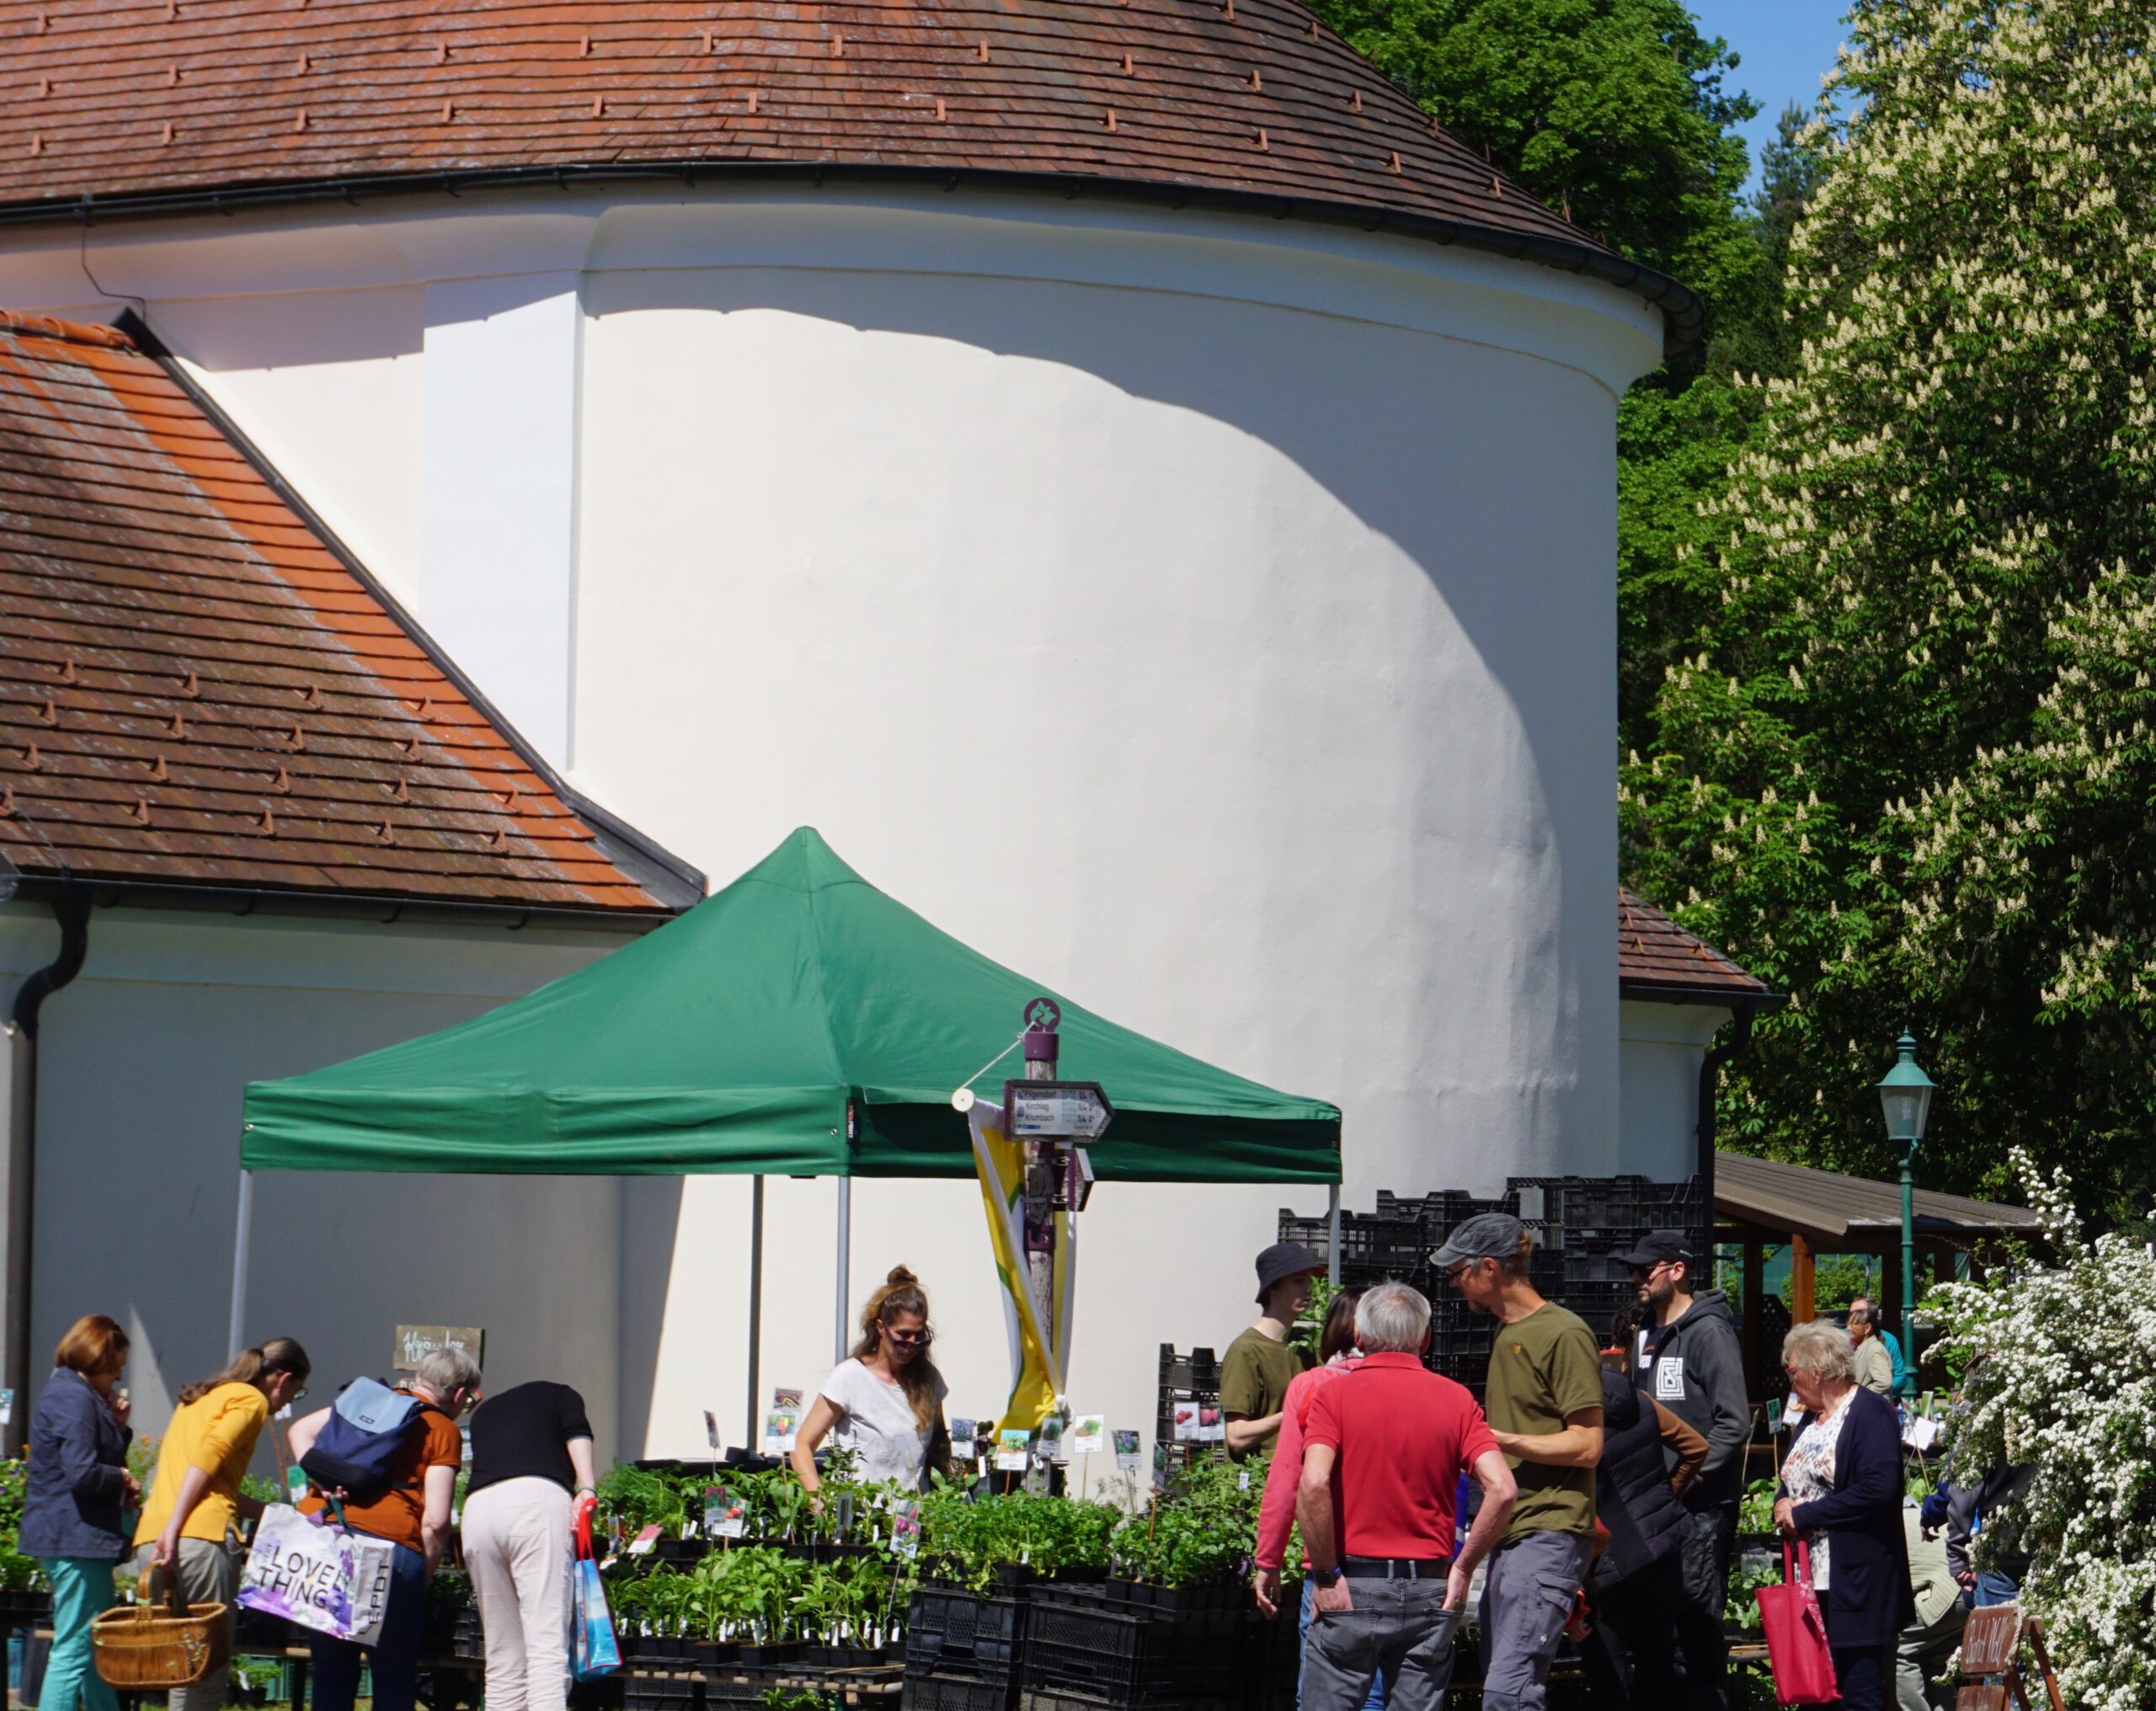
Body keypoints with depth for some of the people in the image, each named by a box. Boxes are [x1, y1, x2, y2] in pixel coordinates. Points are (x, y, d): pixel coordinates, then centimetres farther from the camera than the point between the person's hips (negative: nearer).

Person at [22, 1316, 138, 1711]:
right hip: (76, 1537, -11)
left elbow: (100, 1454, 22)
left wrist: (117, 1424, 7)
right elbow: (82, 1473, -25)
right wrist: (123, 1478, -8)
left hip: (72, 1537, 11)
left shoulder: (65, 1391, 18)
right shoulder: (74, 1398, -16)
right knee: (74, 1649, -10)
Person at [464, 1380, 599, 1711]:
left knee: (502, 1661, 9)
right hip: (538, 1499, -4)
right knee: (547, 1645, -12)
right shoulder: (560, 1395, 24)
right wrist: (587, 1490, -8)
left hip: (477, 1511, 4)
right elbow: (577, 1434, 4)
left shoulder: (482, 1412, 37)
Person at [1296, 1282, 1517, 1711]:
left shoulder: (1336, 1394, -2)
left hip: (1352, 1588, -3)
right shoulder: (1456, 1399, 4)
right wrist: (1463, 1567, 3)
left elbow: (1314, 1484, -17)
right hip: (1429, 1591, 3)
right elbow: (1502, 1490, -6)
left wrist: (1325, 1575, -9)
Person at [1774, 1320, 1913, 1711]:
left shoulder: (1871, 1412, -10)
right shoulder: (1811, 1418, 19)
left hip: (1856, 1586, -9)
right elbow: (1793, 1484, 27)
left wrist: (1804, 1515, -16)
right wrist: (1783, 1507, 2)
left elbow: (1877, 1489, -22)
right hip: (1810, 1582, 9)